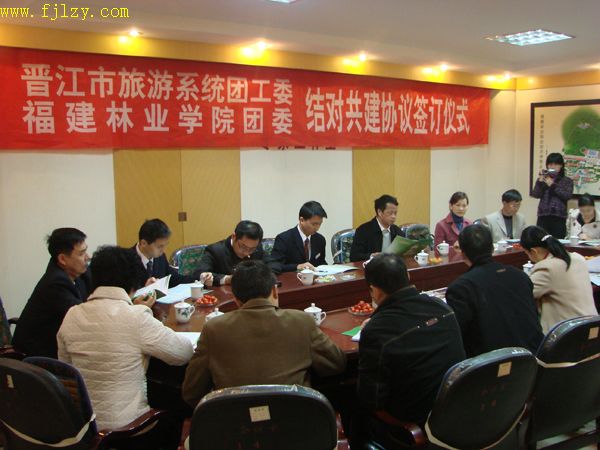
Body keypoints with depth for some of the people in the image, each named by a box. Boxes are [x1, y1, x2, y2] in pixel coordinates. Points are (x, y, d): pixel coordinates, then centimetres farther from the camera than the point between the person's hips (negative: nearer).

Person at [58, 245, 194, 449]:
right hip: (126, 428, -5)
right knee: (174, 422, 27)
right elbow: (184, 353, -11)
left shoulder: (71, 316, -5)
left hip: (82, 425, 5)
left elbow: (65, 365, 11)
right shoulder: (136, 318, -20)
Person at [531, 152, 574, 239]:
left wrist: (553, 185, -8)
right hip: (543, 216, 1)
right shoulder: (542, 179, 12)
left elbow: (567, 196, -7)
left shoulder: (567, 181, 8)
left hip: (559, 217, -1)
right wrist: (540, 181, -9)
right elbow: (535, 195, 2)